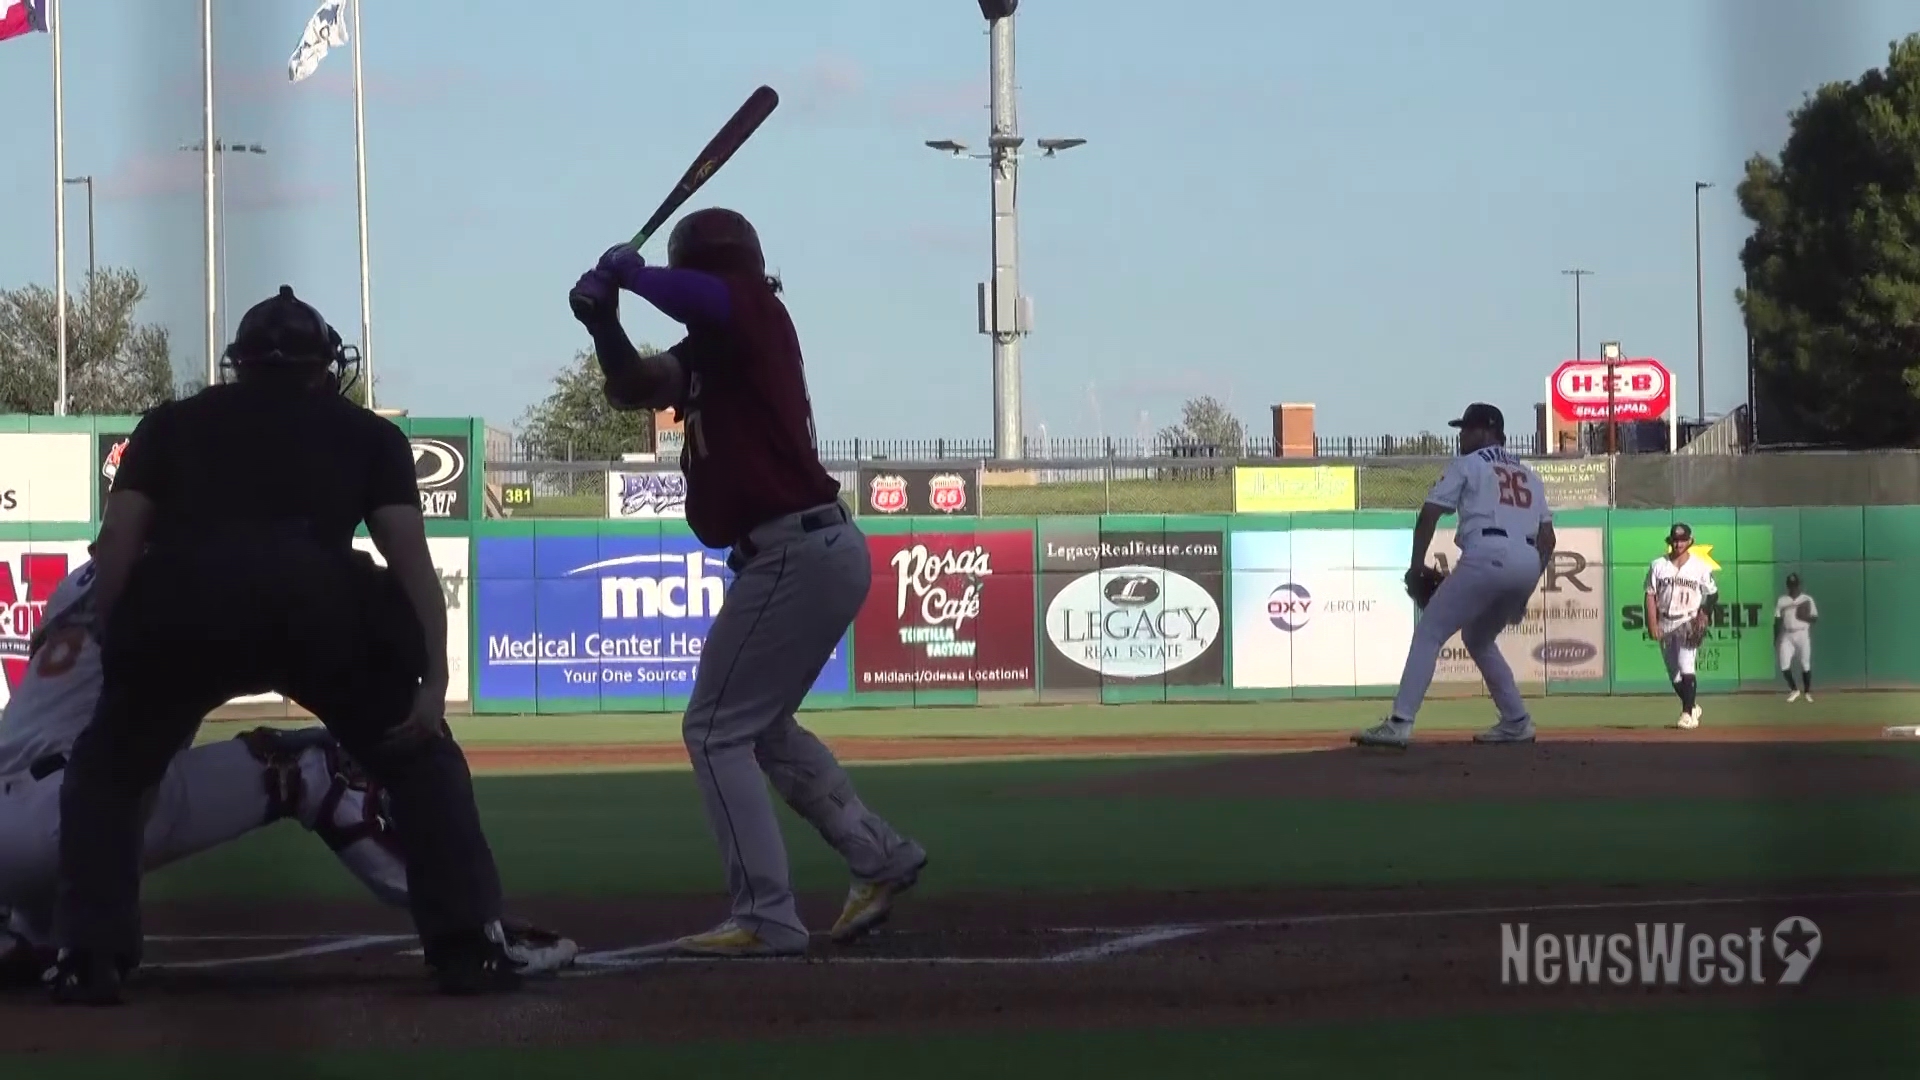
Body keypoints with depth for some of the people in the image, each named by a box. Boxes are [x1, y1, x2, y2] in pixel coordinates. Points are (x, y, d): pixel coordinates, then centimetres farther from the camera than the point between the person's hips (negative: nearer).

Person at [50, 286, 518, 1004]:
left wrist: (113, 659, 15)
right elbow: (409, 555, 15)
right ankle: (469, 946, 8)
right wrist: (433, 679, 8)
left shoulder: (173, 422, 32)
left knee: (107, 770, 24)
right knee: (419, 756, 21)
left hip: (178, 603, 1)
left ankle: (89, 958, 8)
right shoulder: (367, 433, 30)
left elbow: (117, 541, 17)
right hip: (318, 602, 0)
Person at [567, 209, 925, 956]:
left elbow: (694, 296, -31)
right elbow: (636, 388, 12)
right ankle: (879, 858, 25)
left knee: (716, 730, -6)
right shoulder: (709, 348, 17)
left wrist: (626, 270, -13)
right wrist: (603, 324, -6)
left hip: (797, 555, -10)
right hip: (817, 553, 10)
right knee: (757, 725, 24)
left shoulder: (753, 311, -9)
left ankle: (766, 920, -9)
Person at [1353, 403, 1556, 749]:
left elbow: (1428, 515, 4)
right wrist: (1524, 591, 23)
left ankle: (1400, 724, -15)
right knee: (1479, 639, 28)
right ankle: (1517, 723, 23)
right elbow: (1547, 537, 21)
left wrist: (1417, 564, 12)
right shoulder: (1529, 474, 28)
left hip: (1487, 557, -6)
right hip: (1528, 564, 6)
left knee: (1429, 633, -2)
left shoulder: (1468, 464, 12)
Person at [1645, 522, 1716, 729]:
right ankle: (1692, 707, 28)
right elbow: (1651, 596, 4)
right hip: (1665, 625, 4)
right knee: (1674, 673, 9)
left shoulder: (1701, 567, 0)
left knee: (1686, 668, -19)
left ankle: (1687, 712, -16)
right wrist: (1652, 624, -4)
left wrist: (1704, 615, -9)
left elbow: (1712, 594, 7)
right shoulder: (1658, 566, 4)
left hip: (1689, 624, -4)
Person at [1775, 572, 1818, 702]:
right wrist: (1776, 639, 1)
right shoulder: (1781, 601, 6)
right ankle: (1794, 690, 10)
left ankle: (1807, 692, 18)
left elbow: (1815, 618, 1)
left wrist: (1806, 617, -20)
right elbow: (1777, 621, 7)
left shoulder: (1807, 600, 2)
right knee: (1784, 665, -9)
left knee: (1805, 665, 2)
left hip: (1802, 634, -1)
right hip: (1787, 636, 1)